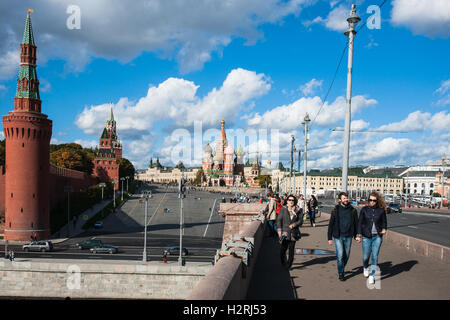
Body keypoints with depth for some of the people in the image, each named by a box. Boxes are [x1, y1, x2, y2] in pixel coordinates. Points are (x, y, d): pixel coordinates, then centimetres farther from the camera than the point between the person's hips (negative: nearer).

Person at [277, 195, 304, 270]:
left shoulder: (298, 210, 4)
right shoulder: (283, 209, 2)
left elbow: (300, 221, 4)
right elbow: (279, 219, 3)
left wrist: (294, 224, -14)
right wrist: (279, 230, -5)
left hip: (293, 232, 1)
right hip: (285, 231, -1)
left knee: (291, 249, 4)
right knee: (283, 248, -12)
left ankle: (288, 265, 19)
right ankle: (283, 263, 11)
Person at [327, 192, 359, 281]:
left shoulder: (353, 210, 2)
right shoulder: (335, 210, -3)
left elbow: (356, 223, 10)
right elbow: (331, 224, 1)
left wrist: (356, 236, 6)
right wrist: (330, 238, -1)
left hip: (348, 236, 2)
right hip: (338, 236, -2)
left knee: (346, 255, 10)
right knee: (340, 255, -8)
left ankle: (342, 269, 33)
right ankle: (340, 273, 7)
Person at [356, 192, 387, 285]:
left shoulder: (381, 210, 1)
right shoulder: (364, 209, 0)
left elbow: (384, 221, 13)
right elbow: (360, 222, 2)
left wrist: (384, 229, -7)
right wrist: (358, 235, -5)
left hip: (377, 236, 0)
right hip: (367, 236, 0)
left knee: (375, 256, -3)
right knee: (366, 256, 4)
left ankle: (372, 275, 9)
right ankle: (365, 268, 37)